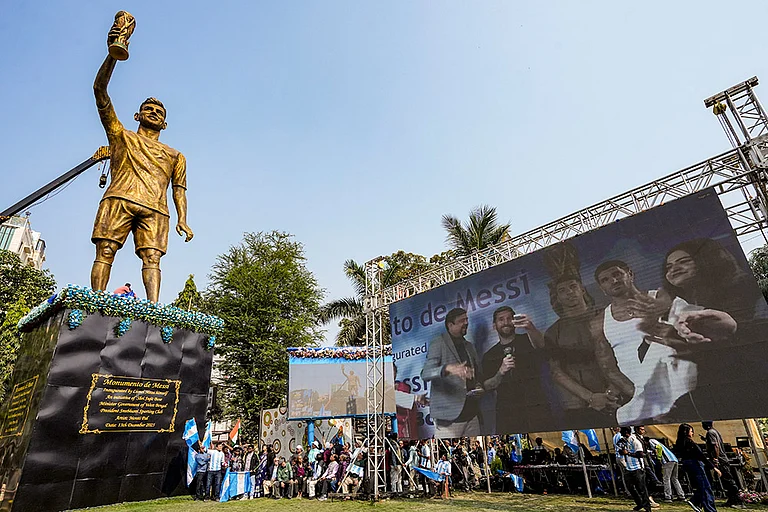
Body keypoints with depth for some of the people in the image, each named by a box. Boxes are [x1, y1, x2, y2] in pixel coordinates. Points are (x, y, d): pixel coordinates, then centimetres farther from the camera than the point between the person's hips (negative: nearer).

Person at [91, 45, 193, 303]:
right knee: (105, 251, -13)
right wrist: (114, 54, 8)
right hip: (120, 200, 0)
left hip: (154, 209, 0)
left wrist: (182, 220, 1)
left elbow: (179, 188, 18)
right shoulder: (121, 135, 27)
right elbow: (100, 90, 19)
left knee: (152, 257, -16)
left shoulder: (175, 156, 30)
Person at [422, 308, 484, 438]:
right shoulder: (438, 344, -4)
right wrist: (448, 368, -35)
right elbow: (425, 374, -17)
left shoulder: (469, 346, 18)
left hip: (472, 414, 6)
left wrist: (479, 387, 4)